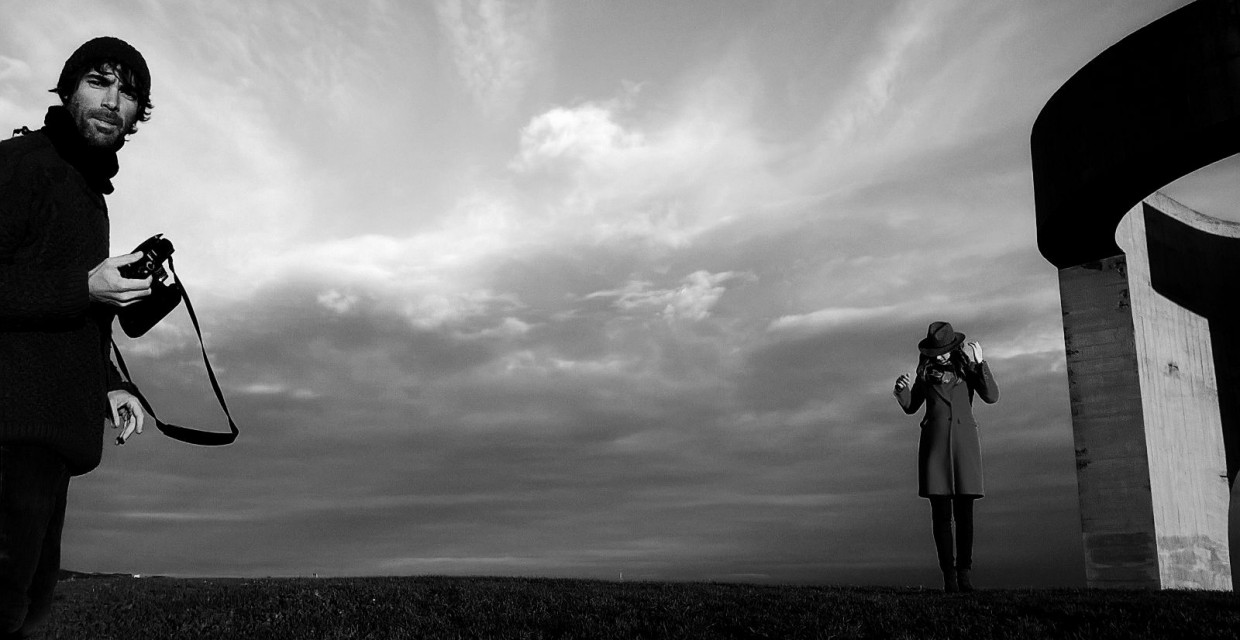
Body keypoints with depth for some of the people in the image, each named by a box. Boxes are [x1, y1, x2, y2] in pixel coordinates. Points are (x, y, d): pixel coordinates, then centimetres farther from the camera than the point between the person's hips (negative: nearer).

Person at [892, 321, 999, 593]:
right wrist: (902, 390, -6)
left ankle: (964, 572, 5)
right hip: (934, 441, 1)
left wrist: (980, 362, -17)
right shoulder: (926, 369, 8)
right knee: (941, 512, -3)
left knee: (964, 512, -3)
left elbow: (992, 396, -8)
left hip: (964, 441, -1)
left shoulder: (967, 366, 5)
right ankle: (948, 574, 2)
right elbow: (911, 407, 14)